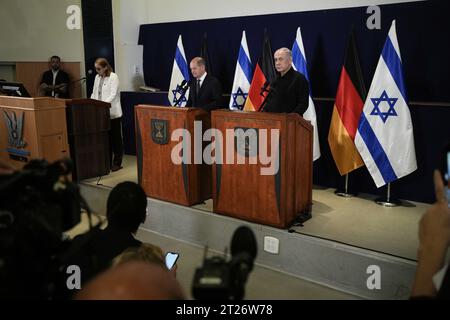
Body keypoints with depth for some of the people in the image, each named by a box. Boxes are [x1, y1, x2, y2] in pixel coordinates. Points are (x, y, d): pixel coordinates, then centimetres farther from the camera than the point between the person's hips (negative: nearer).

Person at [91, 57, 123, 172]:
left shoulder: (113, 77, -9)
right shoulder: (97, 77, 12)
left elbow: (113, 95, -18)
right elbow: (94, 93, 17)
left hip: (113, 113, -6)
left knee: (115, 138, 3)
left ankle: (117, 163, 11)